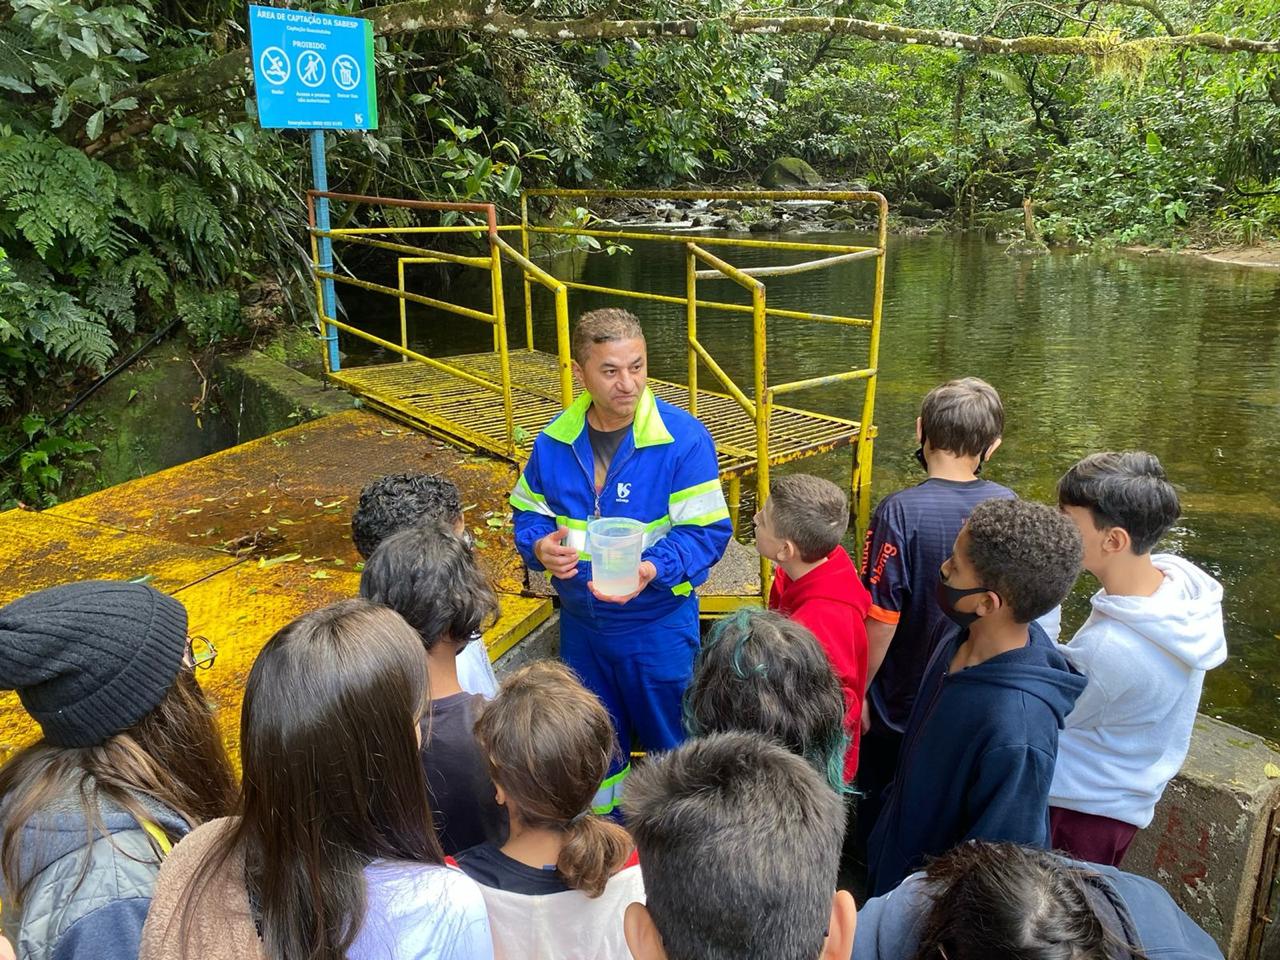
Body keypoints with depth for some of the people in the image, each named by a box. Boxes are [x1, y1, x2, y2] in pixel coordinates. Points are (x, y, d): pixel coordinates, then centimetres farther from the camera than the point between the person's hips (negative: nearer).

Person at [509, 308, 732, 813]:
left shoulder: (684, 438, -18)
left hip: (658, 623, -4)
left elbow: (709, 530, -19)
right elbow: (528, 511, 6)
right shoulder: (554, 440, -5)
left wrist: (654, 570, -36)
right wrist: (540, 547, -17)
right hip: (580, 621, 4)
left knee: (670, 739, 15)